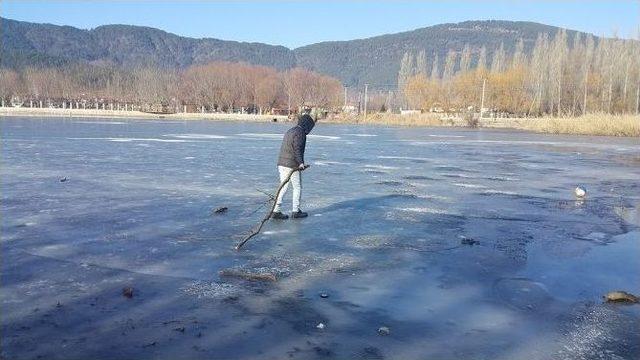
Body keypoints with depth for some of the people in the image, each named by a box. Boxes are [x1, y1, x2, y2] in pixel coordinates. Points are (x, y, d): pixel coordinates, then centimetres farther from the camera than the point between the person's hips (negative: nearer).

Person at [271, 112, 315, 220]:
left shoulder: (289, 131, 20)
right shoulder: (300, 133, -9)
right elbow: (297, 149, -21)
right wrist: (300, 162, -23)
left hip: (281, 164, 9)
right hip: (292, 165, -8)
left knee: (283, 187, 11)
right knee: (297, 188, 6)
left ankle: (276, 211, 8)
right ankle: (296, 211, 14)